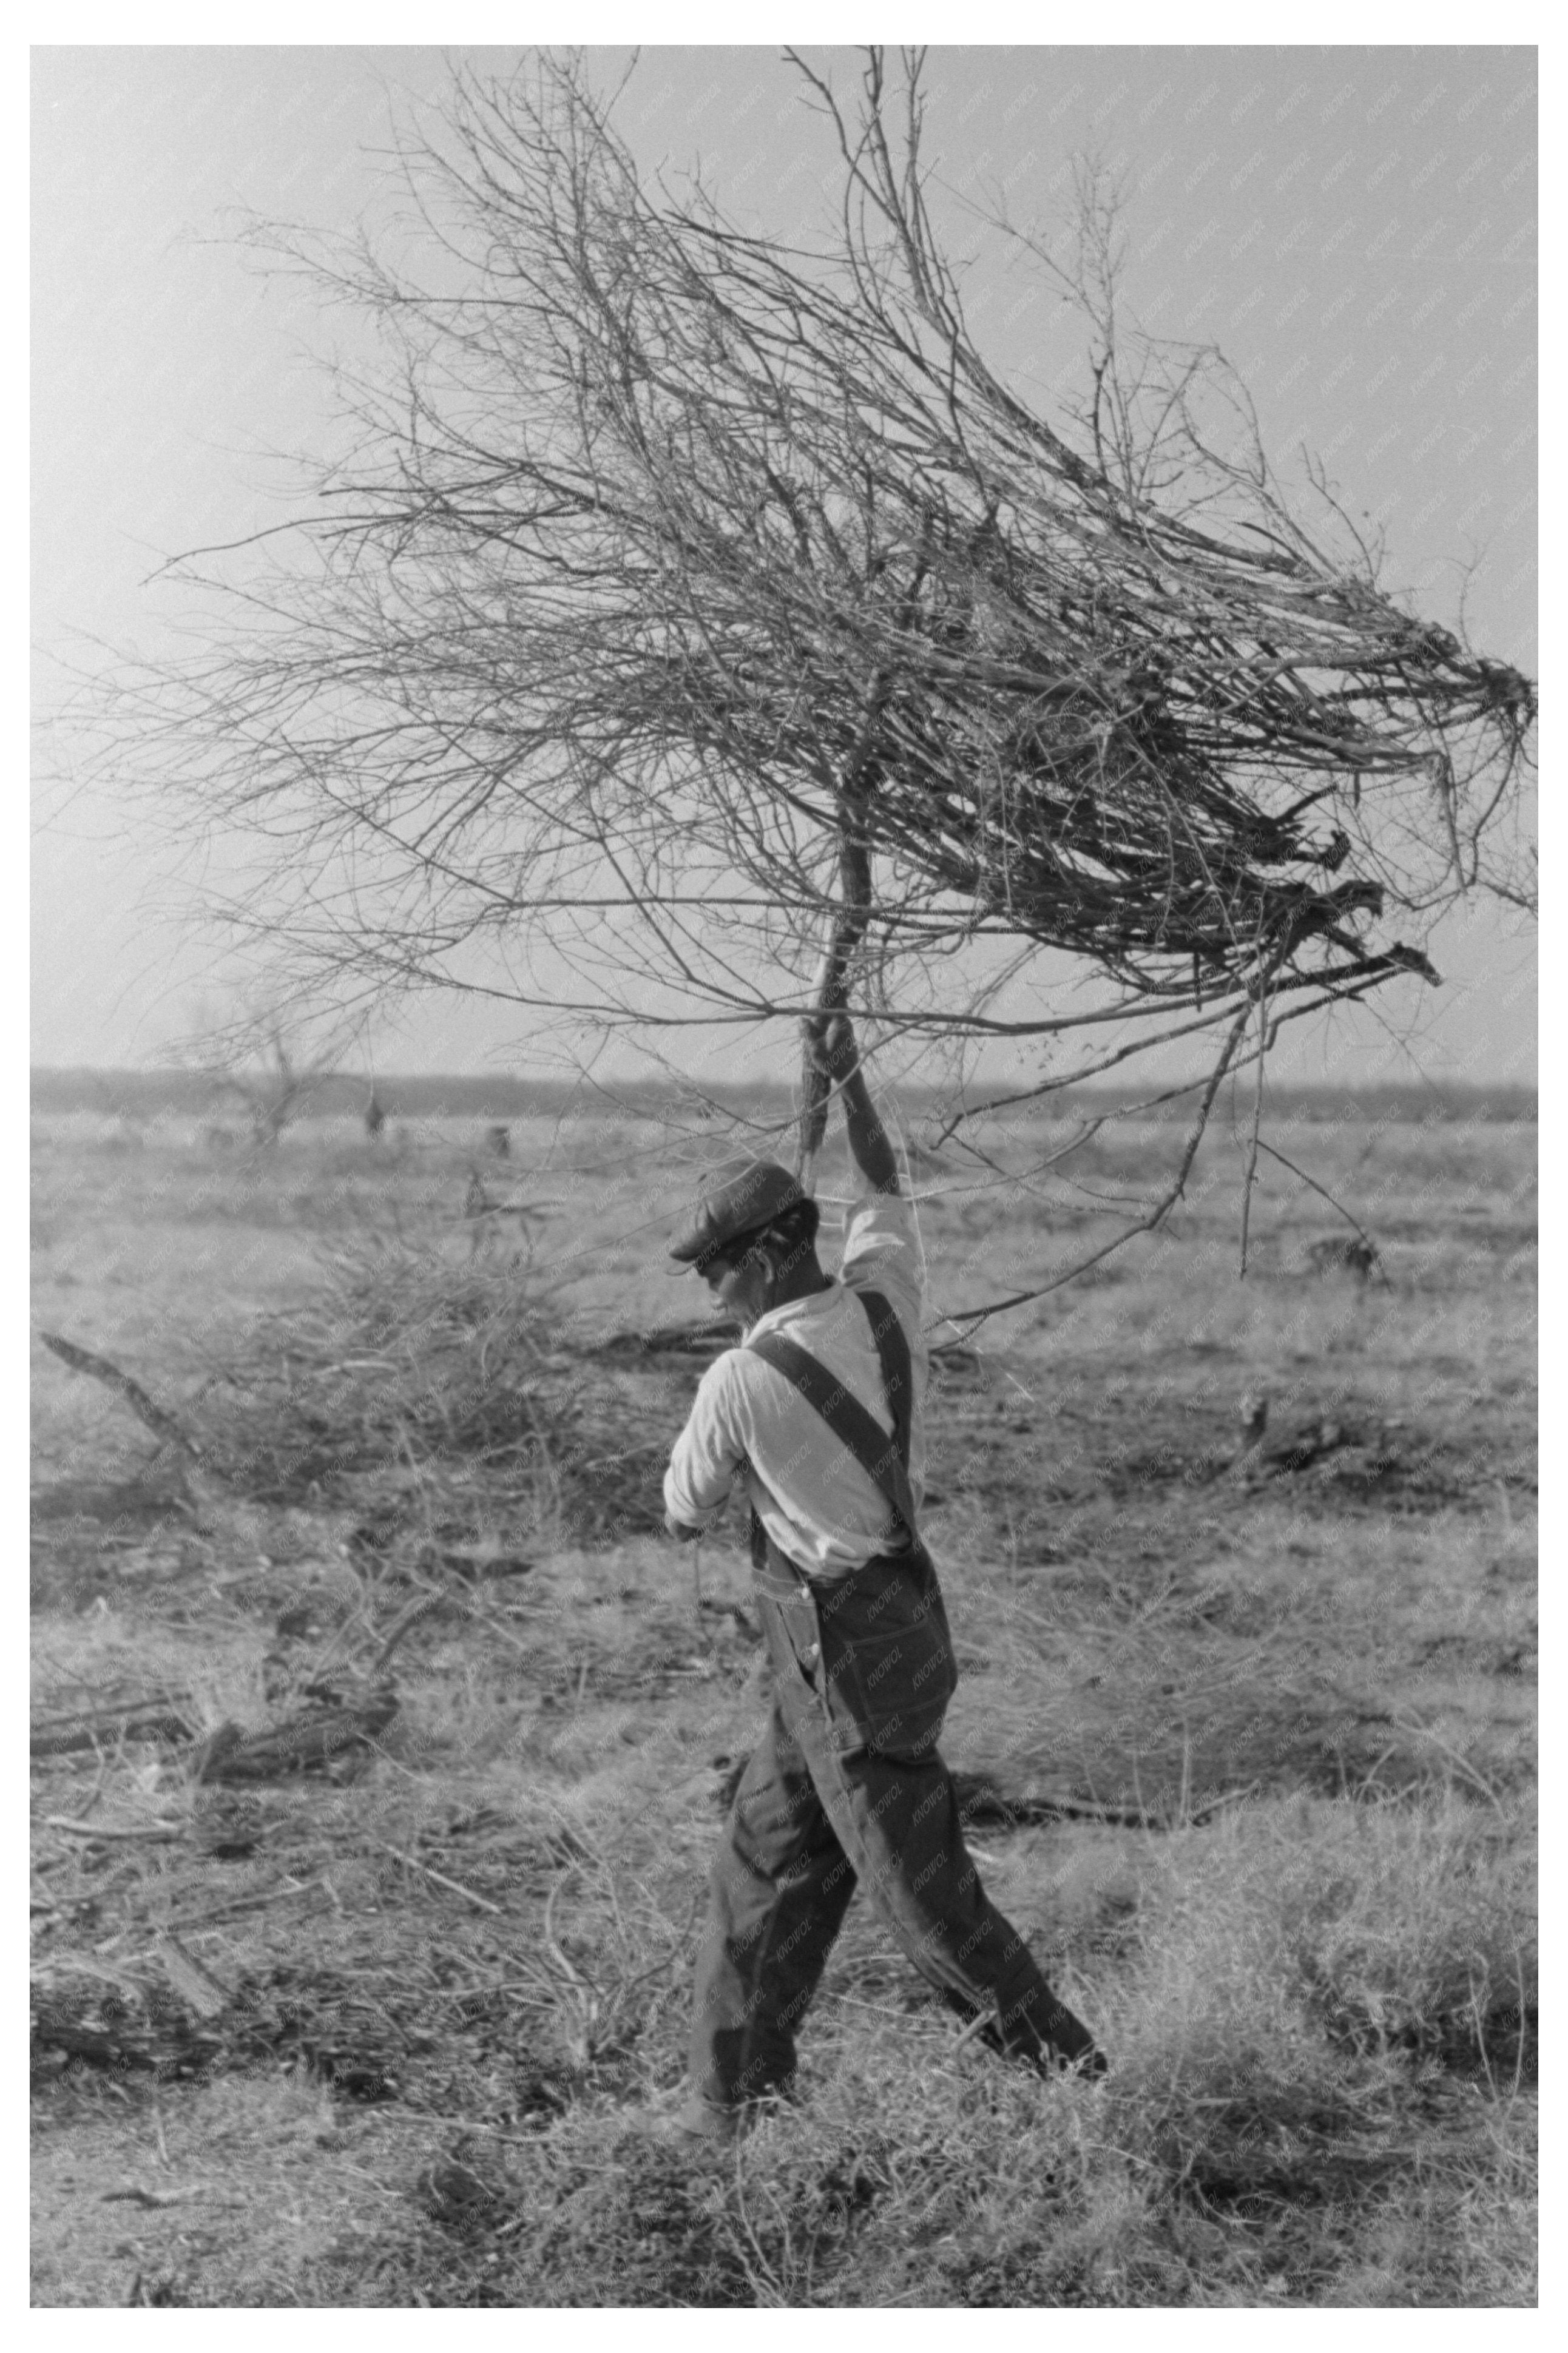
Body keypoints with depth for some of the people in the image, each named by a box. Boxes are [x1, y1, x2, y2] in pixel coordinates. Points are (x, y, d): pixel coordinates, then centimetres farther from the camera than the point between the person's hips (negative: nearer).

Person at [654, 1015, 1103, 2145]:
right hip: (902, 1619, 9)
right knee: (765, 1863, 17)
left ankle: (1073, 2078, 11)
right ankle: (734, 2093, 26)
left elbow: (685, 1514, -2)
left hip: (843, 1663, -9)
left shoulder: (742, 1380, -19)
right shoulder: (886, 1300, -2)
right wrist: (850, 1081, 25)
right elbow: (886, 1197, 20)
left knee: (928, 1893, 1)